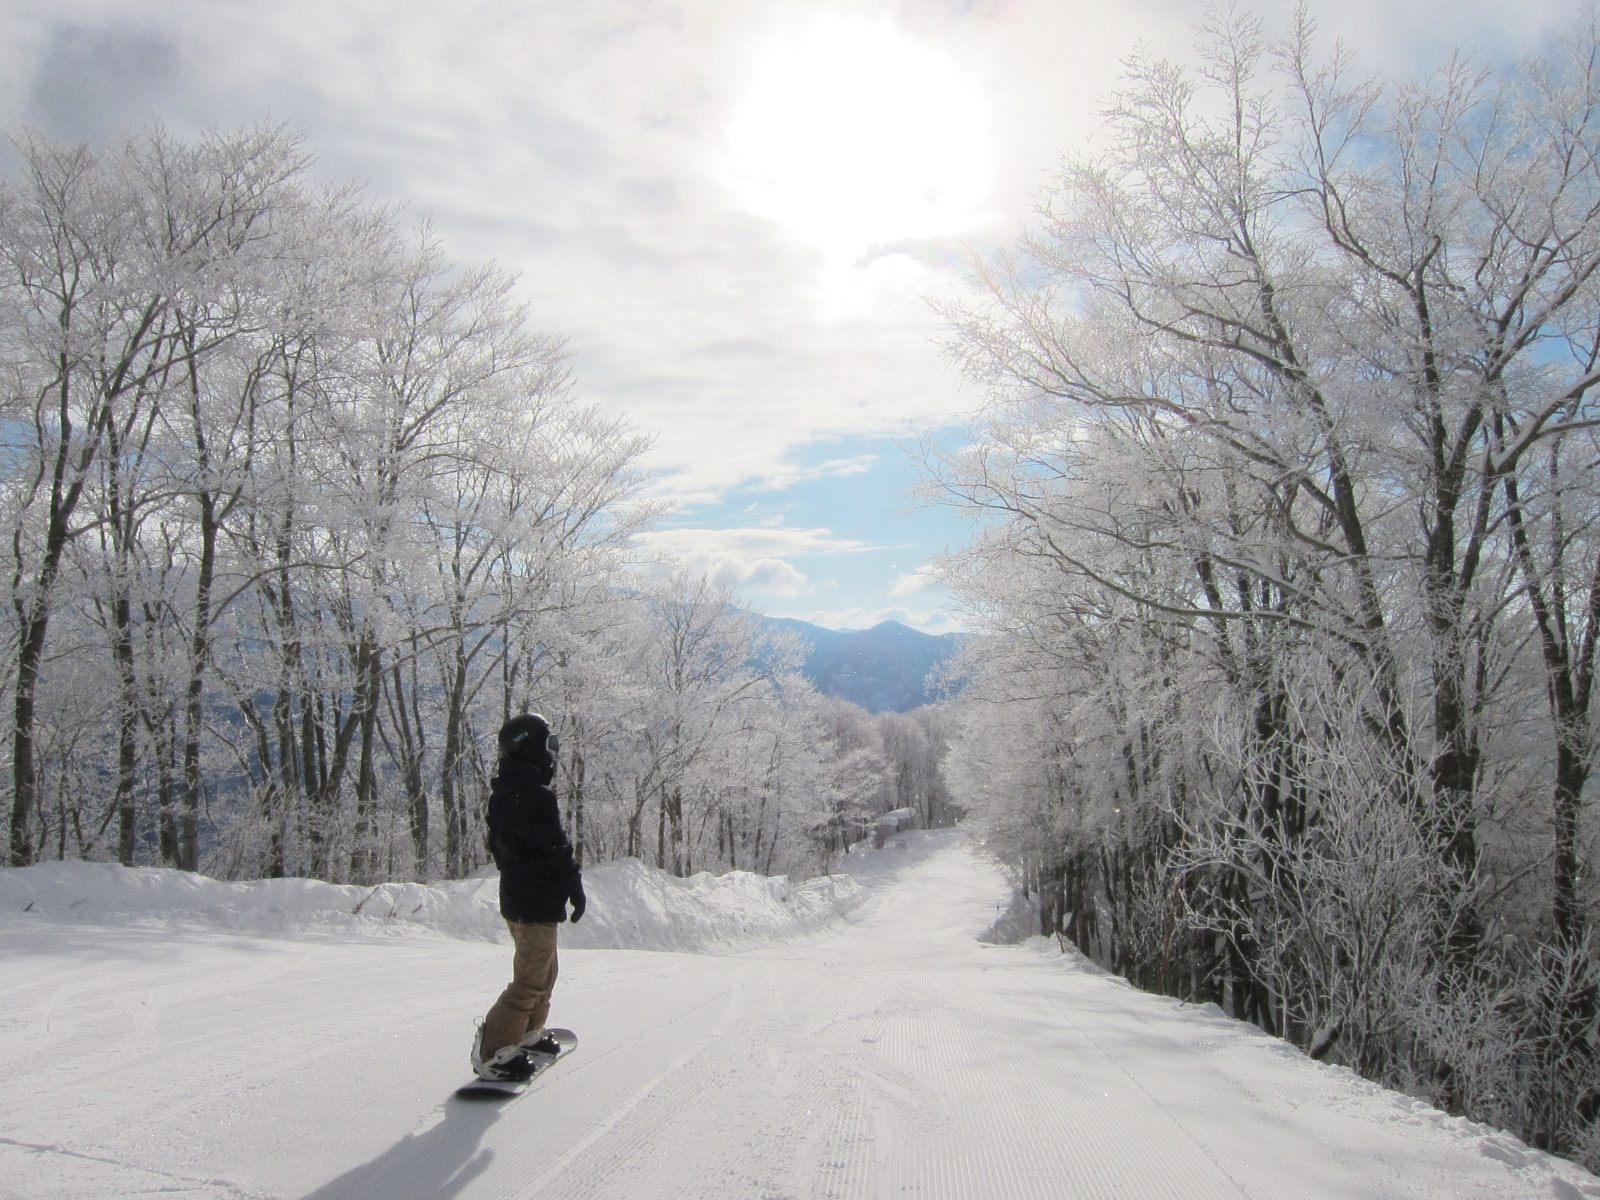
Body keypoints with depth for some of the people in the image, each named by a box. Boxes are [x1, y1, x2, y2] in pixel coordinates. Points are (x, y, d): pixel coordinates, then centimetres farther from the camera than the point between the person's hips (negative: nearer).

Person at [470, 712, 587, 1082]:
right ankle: (491, 1051, -5)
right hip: (540, 901, -10)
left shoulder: (502, 793, 10)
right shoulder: (537, 794, -20)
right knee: (531, 979, -5)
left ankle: (528, 1033, 35)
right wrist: (575, 888, -11)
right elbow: (556, 849, -20)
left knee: (542, 970, 24)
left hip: (514, 896, 10)